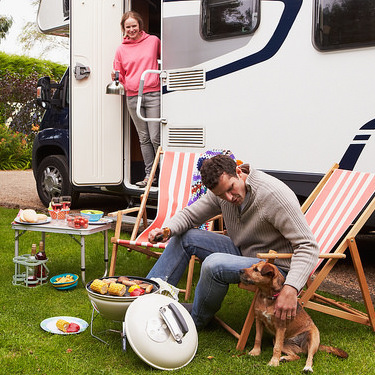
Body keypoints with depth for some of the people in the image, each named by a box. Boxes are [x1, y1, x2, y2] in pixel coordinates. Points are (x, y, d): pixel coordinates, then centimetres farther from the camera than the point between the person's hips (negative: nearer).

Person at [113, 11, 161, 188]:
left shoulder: (153, 41, 4)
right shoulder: (121, 49, 9)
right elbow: (120, 77, 14)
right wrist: (115, 77, -8)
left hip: (153, 95, -3)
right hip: (132, 97, 3)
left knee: (155, 138, -9)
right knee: (144, 138, 7)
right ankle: (149, 175, 13)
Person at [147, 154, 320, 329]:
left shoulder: (275, 195, -28)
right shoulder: (221, 190, -8)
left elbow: (308, 246, -28)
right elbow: (189, 214, 5)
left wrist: (291, 288, -42)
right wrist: (167, 230, -18)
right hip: (242, 252, 7)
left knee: (214, 264, -30)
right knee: (184, 236, 0)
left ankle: (196, 319, -2)